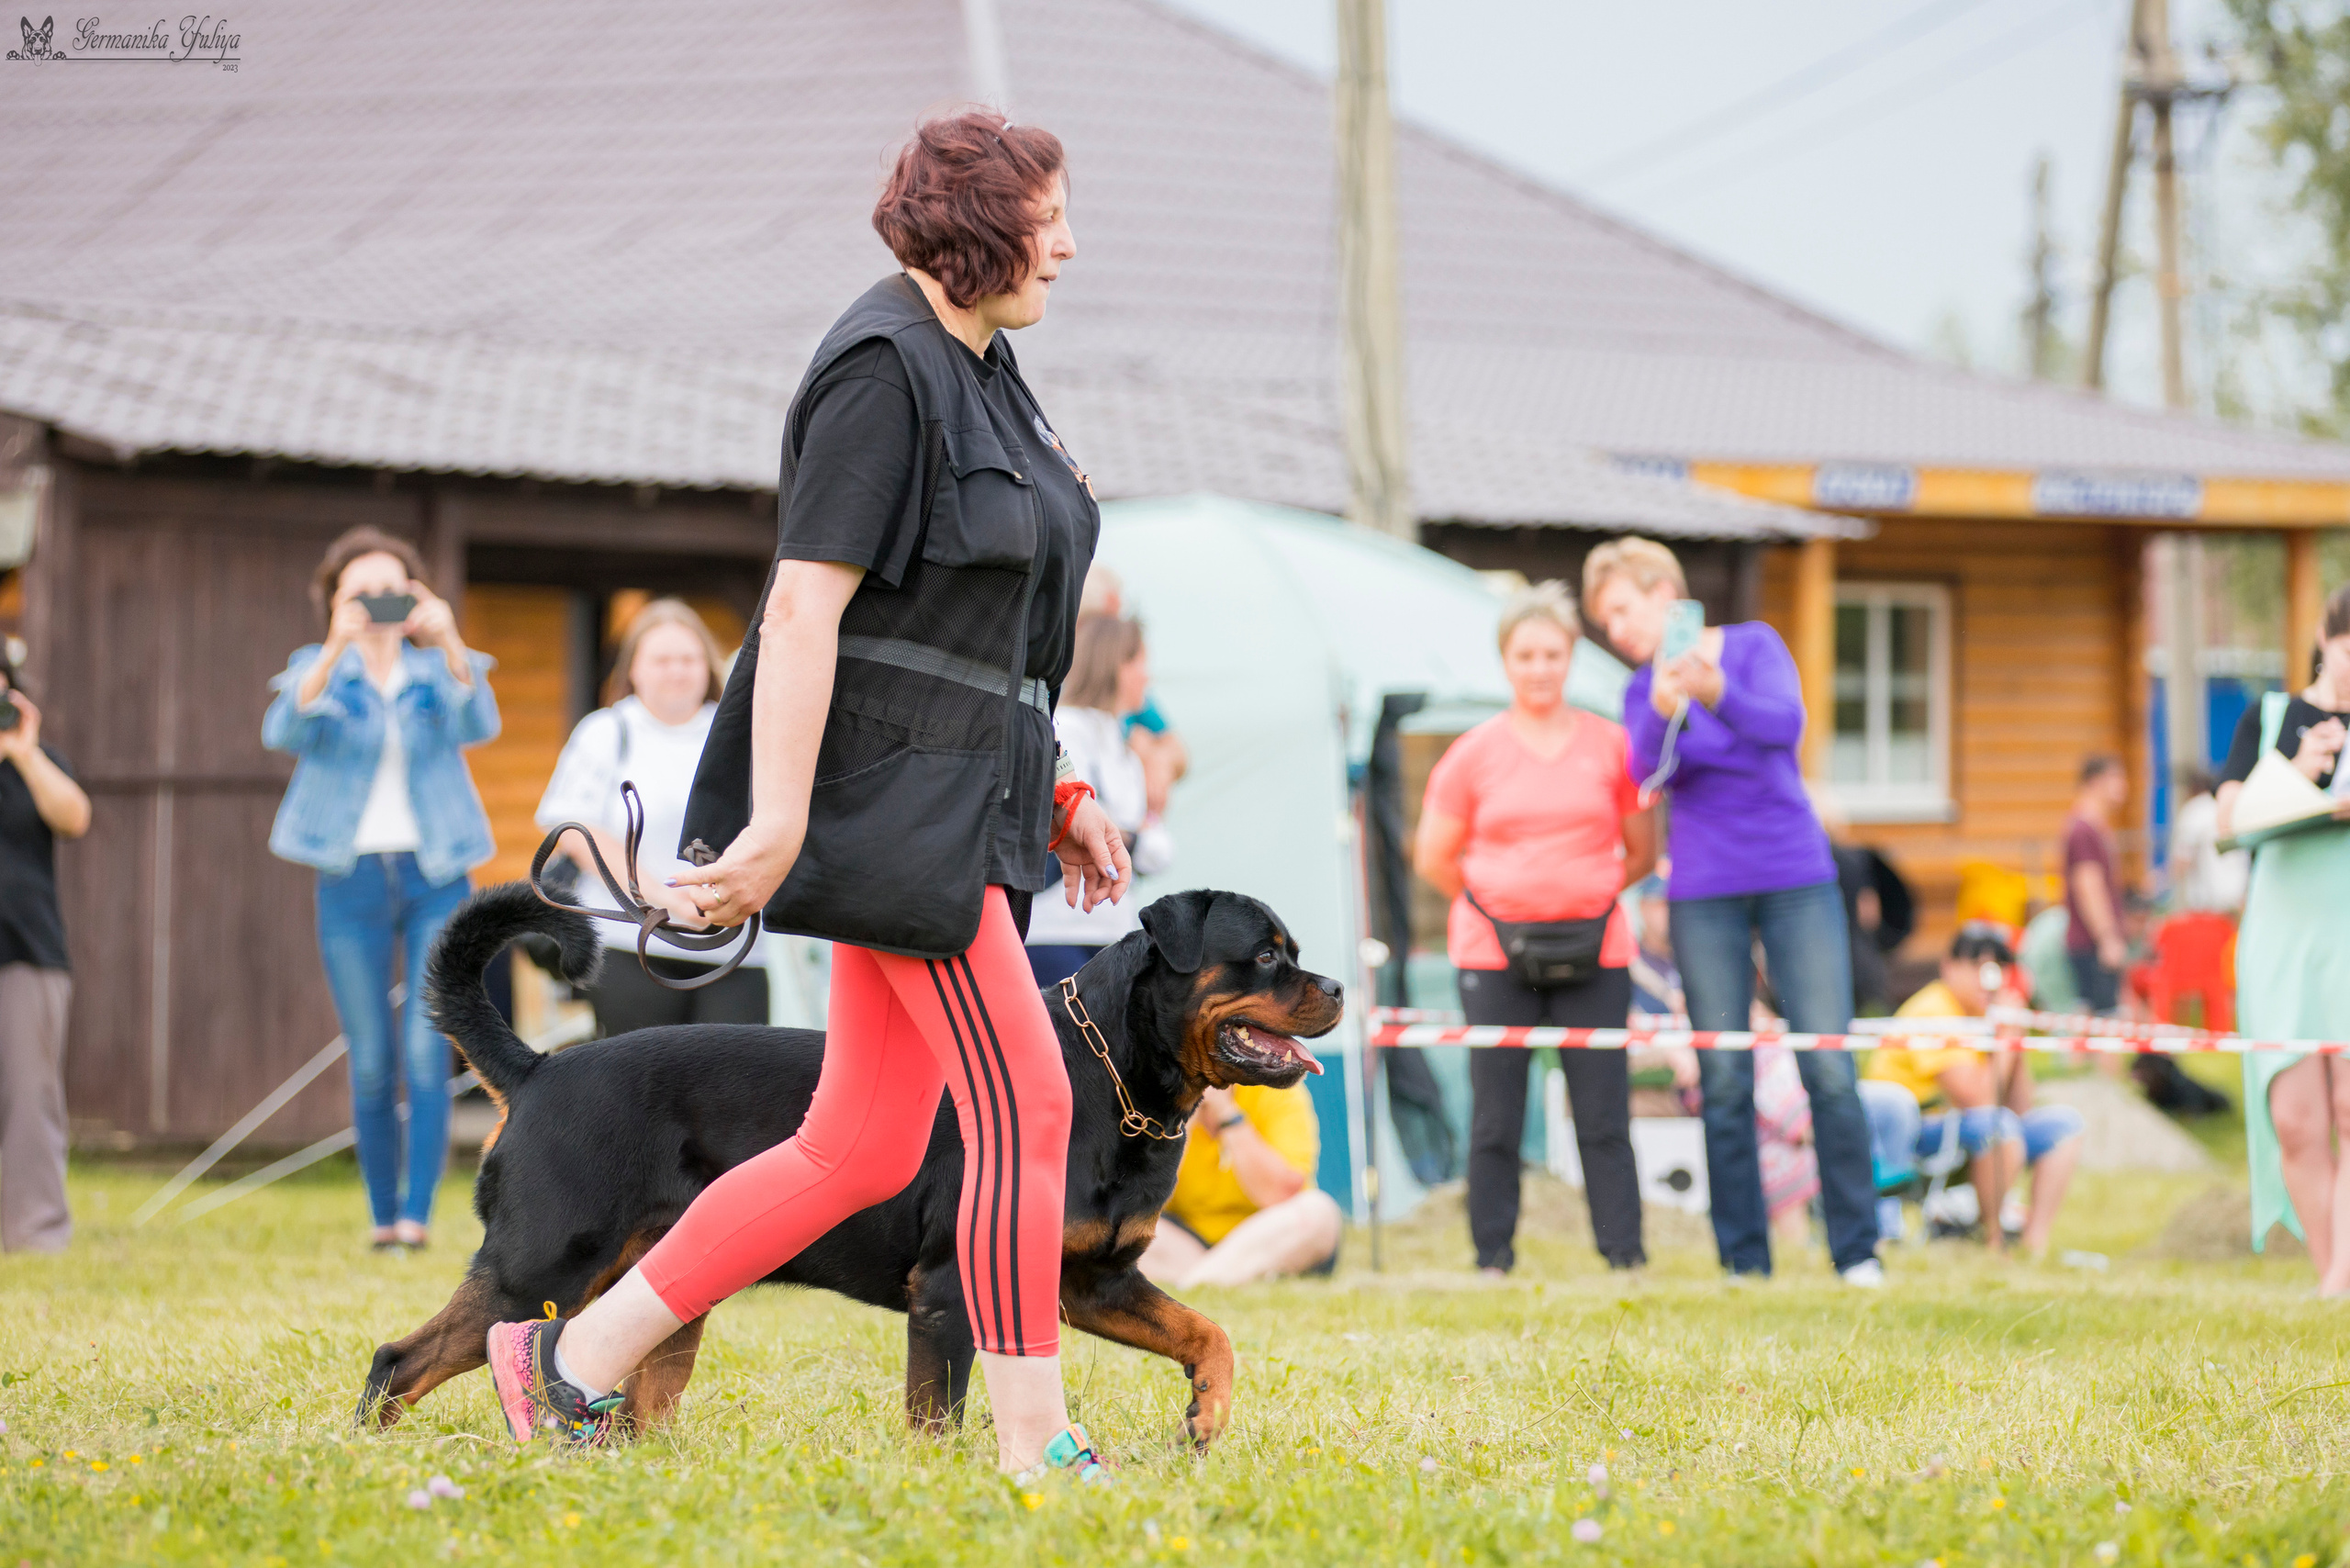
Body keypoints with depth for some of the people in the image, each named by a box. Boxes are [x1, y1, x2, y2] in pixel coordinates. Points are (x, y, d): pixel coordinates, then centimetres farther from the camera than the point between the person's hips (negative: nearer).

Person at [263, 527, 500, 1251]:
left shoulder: (438, 671, 7)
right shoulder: (318, 670, 6)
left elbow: (478, 725, -14)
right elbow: (284, 731, -15)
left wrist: (449, 642, -31)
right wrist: (336, 649, -30)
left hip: (434, 874, 0)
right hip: (352, 878, 0)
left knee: (426, 1051, -12)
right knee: (370, 1063, 1)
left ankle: (418, 1212, -13)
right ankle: (382, 1215, 9)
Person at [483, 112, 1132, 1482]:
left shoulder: (981, 375, 17)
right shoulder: (885, 367, -14)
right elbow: (804, 607, -19)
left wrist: (1056, 793, 21)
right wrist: (776, 823, -23)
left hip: (960, 802, 10)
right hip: (888, 793, -10)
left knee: (866, 1147, 8)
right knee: (1027, 1108, -10)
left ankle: (580, 1354, 14)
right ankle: (1036, 1447, -4)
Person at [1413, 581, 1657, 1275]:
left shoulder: (1611, 747, 5)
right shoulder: (1474, 754, 4)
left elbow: (1642, 853, 13)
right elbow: (1434, 859, 11)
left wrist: (1585, 896, 7)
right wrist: (1499, 905, 8)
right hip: (1493, 957, 0)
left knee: (1603, 1115, -2)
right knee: (1496, 1118, 1)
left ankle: (1625, 1254, 3)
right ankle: (1493, 1260, 9)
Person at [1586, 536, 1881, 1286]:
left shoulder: (1754, 645, 0)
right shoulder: (1642, 690, 7)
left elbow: (1785, 724, -18)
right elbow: (1649, 769, -12)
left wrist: (1717, 693, -36)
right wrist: (1664, 710, -33)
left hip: (1795, 878, -2)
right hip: (1705, 893, 2)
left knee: (1828, 1068, -8)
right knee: (1724, 1083, 0)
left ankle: (1857, 1252, -3)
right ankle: (1744, 1261, 6)